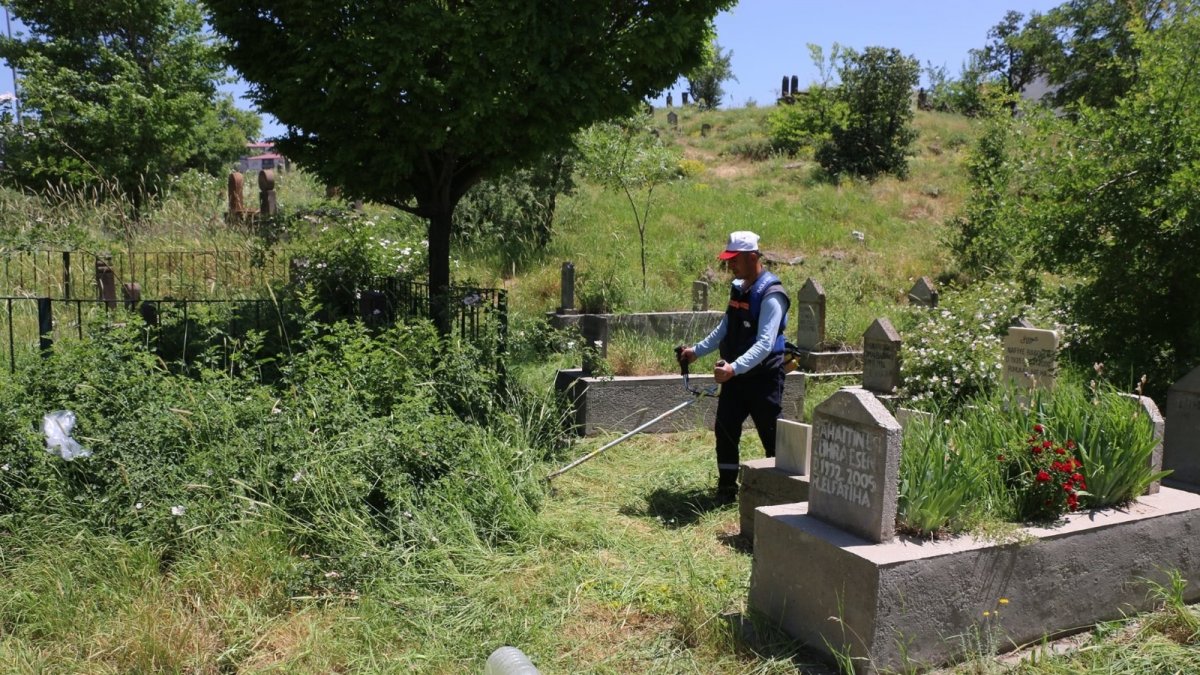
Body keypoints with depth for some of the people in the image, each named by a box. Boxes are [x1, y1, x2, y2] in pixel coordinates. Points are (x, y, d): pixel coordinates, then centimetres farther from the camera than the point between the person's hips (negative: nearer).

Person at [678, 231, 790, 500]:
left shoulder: (771, 295, -19)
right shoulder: (738, 288, 8)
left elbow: (765, 344, -28)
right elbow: (725, 328, 19)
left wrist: (734, 367, -38)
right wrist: (697, 350, 13)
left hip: (763, 378, -8)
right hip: (735, 374, 8)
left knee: (772, 436, 3)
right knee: (725, 429, 8)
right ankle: (726, 487, 20)